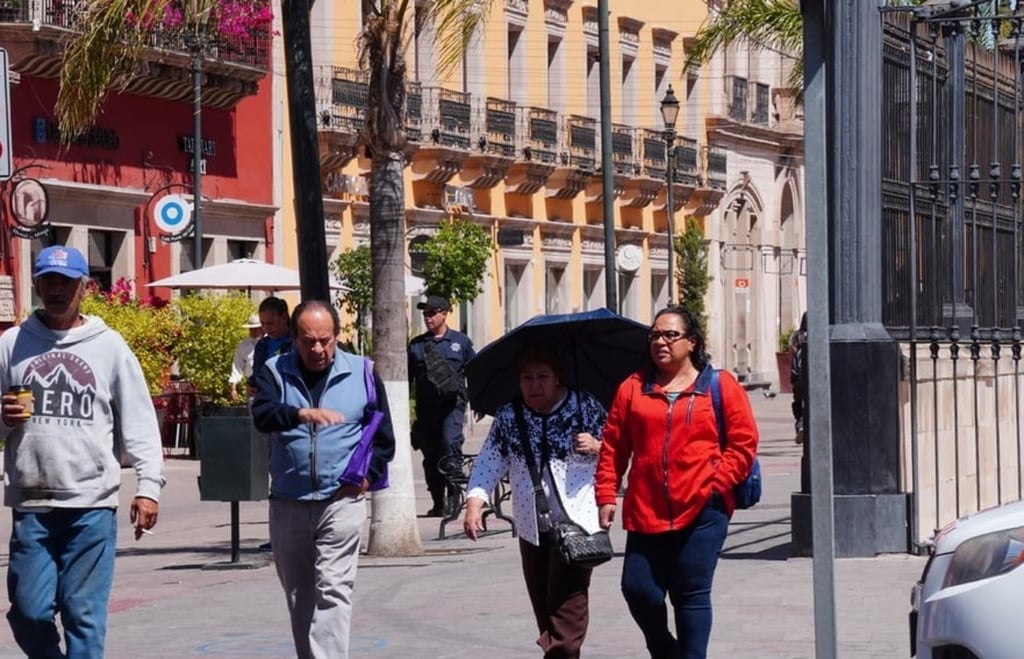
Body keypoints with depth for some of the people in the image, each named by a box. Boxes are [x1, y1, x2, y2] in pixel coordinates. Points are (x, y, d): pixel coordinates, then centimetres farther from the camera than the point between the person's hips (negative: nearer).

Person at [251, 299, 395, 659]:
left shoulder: (362, 373, 4)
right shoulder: (275, 372, 2)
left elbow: (383, 436, 11)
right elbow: (262, 414, -19)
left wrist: (367, 475, -3)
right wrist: (302, 413, -37)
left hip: (342, 500, -2)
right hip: (288, 503, 2)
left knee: (333, 590, -11)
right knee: (298, 595, 12)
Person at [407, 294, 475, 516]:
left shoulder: (461, 341, 7)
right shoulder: (416, 345, 11)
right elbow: (407, 377, 13)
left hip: (452, 404, -3)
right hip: (426, 407, 3)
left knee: (450, 442, -25)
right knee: (430, 455, 5)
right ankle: (438, 504, 13)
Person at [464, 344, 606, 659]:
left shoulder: (585, 406, -1)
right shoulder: (508, 416, 7)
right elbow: (489, 461, 0)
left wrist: (596, 447, -18)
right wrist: (474, 501, -12)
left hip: (577, 520, -4)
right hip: (532, 527, 4)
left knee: (567, 598, -12)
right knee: (542, 599, 9)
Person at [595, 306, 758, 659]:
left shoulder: (721, 386, 4)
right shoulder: (633, 388, 11)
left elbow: (743, 443, 1)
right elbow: (613, 447, 10)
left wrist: (715, 483, -9)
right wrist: (606, 496, 2)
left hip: (701, 511, -3)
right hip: (646, 510, 3)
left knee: (692, 594, -1)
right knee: (638, 588, -1)